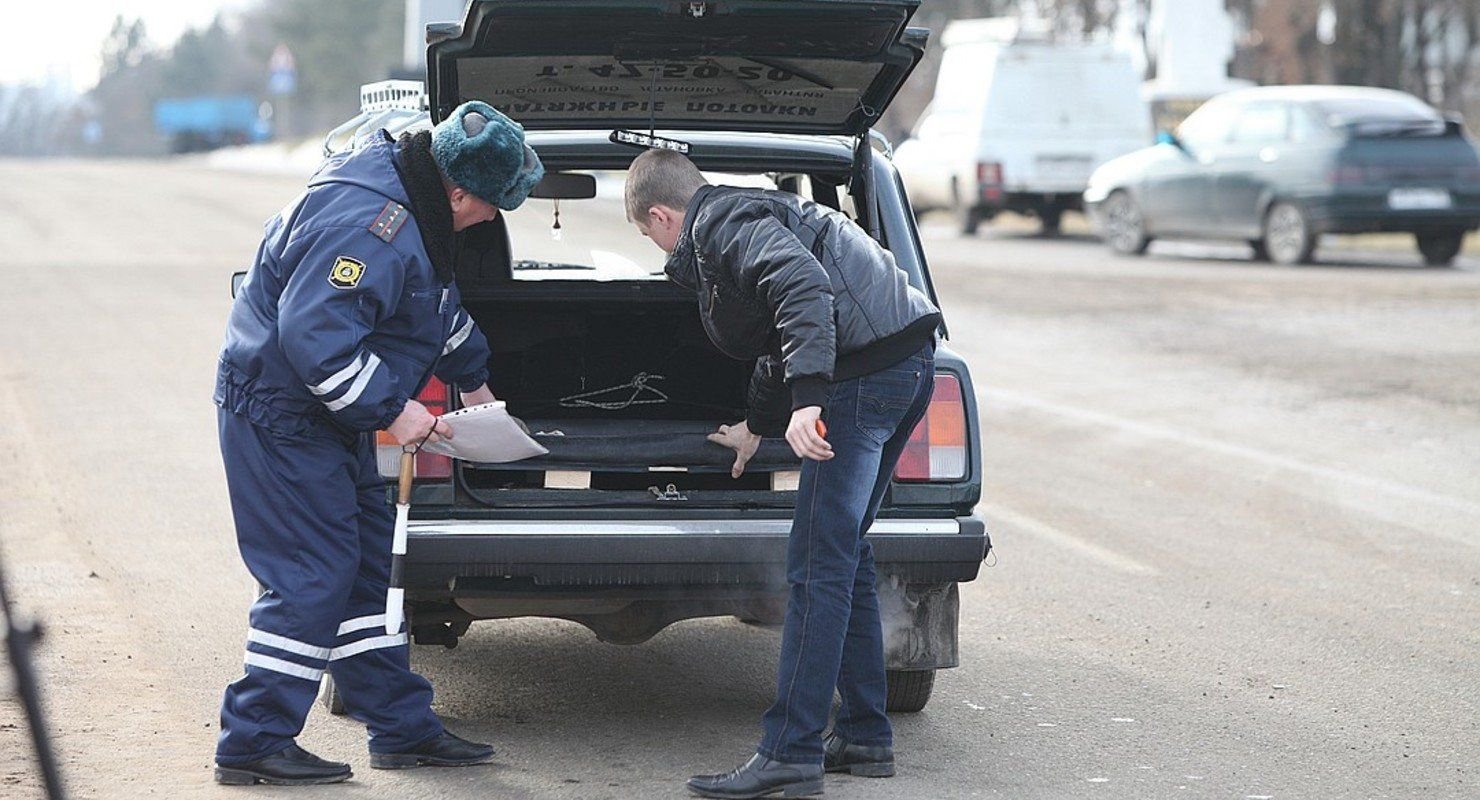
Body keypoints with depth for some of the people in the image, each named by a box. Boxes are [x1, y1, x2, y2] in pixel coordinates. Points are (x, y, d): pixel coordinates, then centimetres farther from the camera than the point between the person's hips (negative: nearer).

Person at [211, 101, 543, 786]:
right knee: (311, 579, -10)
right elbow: (314, 335, -33)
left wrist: (471, 377, 37)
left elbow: (438, 306, 28)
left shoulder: (410, 209, 9)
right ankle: (253, 744, -3)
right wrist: (391, 408, -27)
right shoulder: (367, 227, -26)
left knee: (366, 568, 13)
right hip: (280, 415, -11)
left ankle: (403, 728, 20)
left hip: (326, 419, 11)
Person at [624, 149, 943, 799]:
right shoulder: (748, 216, 28)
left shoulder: (724, 226, -6)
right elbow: (784, 335, 42)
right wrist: (758, 426, 56)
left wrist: (807, 399, -32)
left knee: (818, 564, -11)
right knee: (845, 555, 17)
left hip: (869, 369, -11)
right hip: (907, 360, 11)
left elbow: (804, 288, -25)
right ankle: (864, 738, 22)